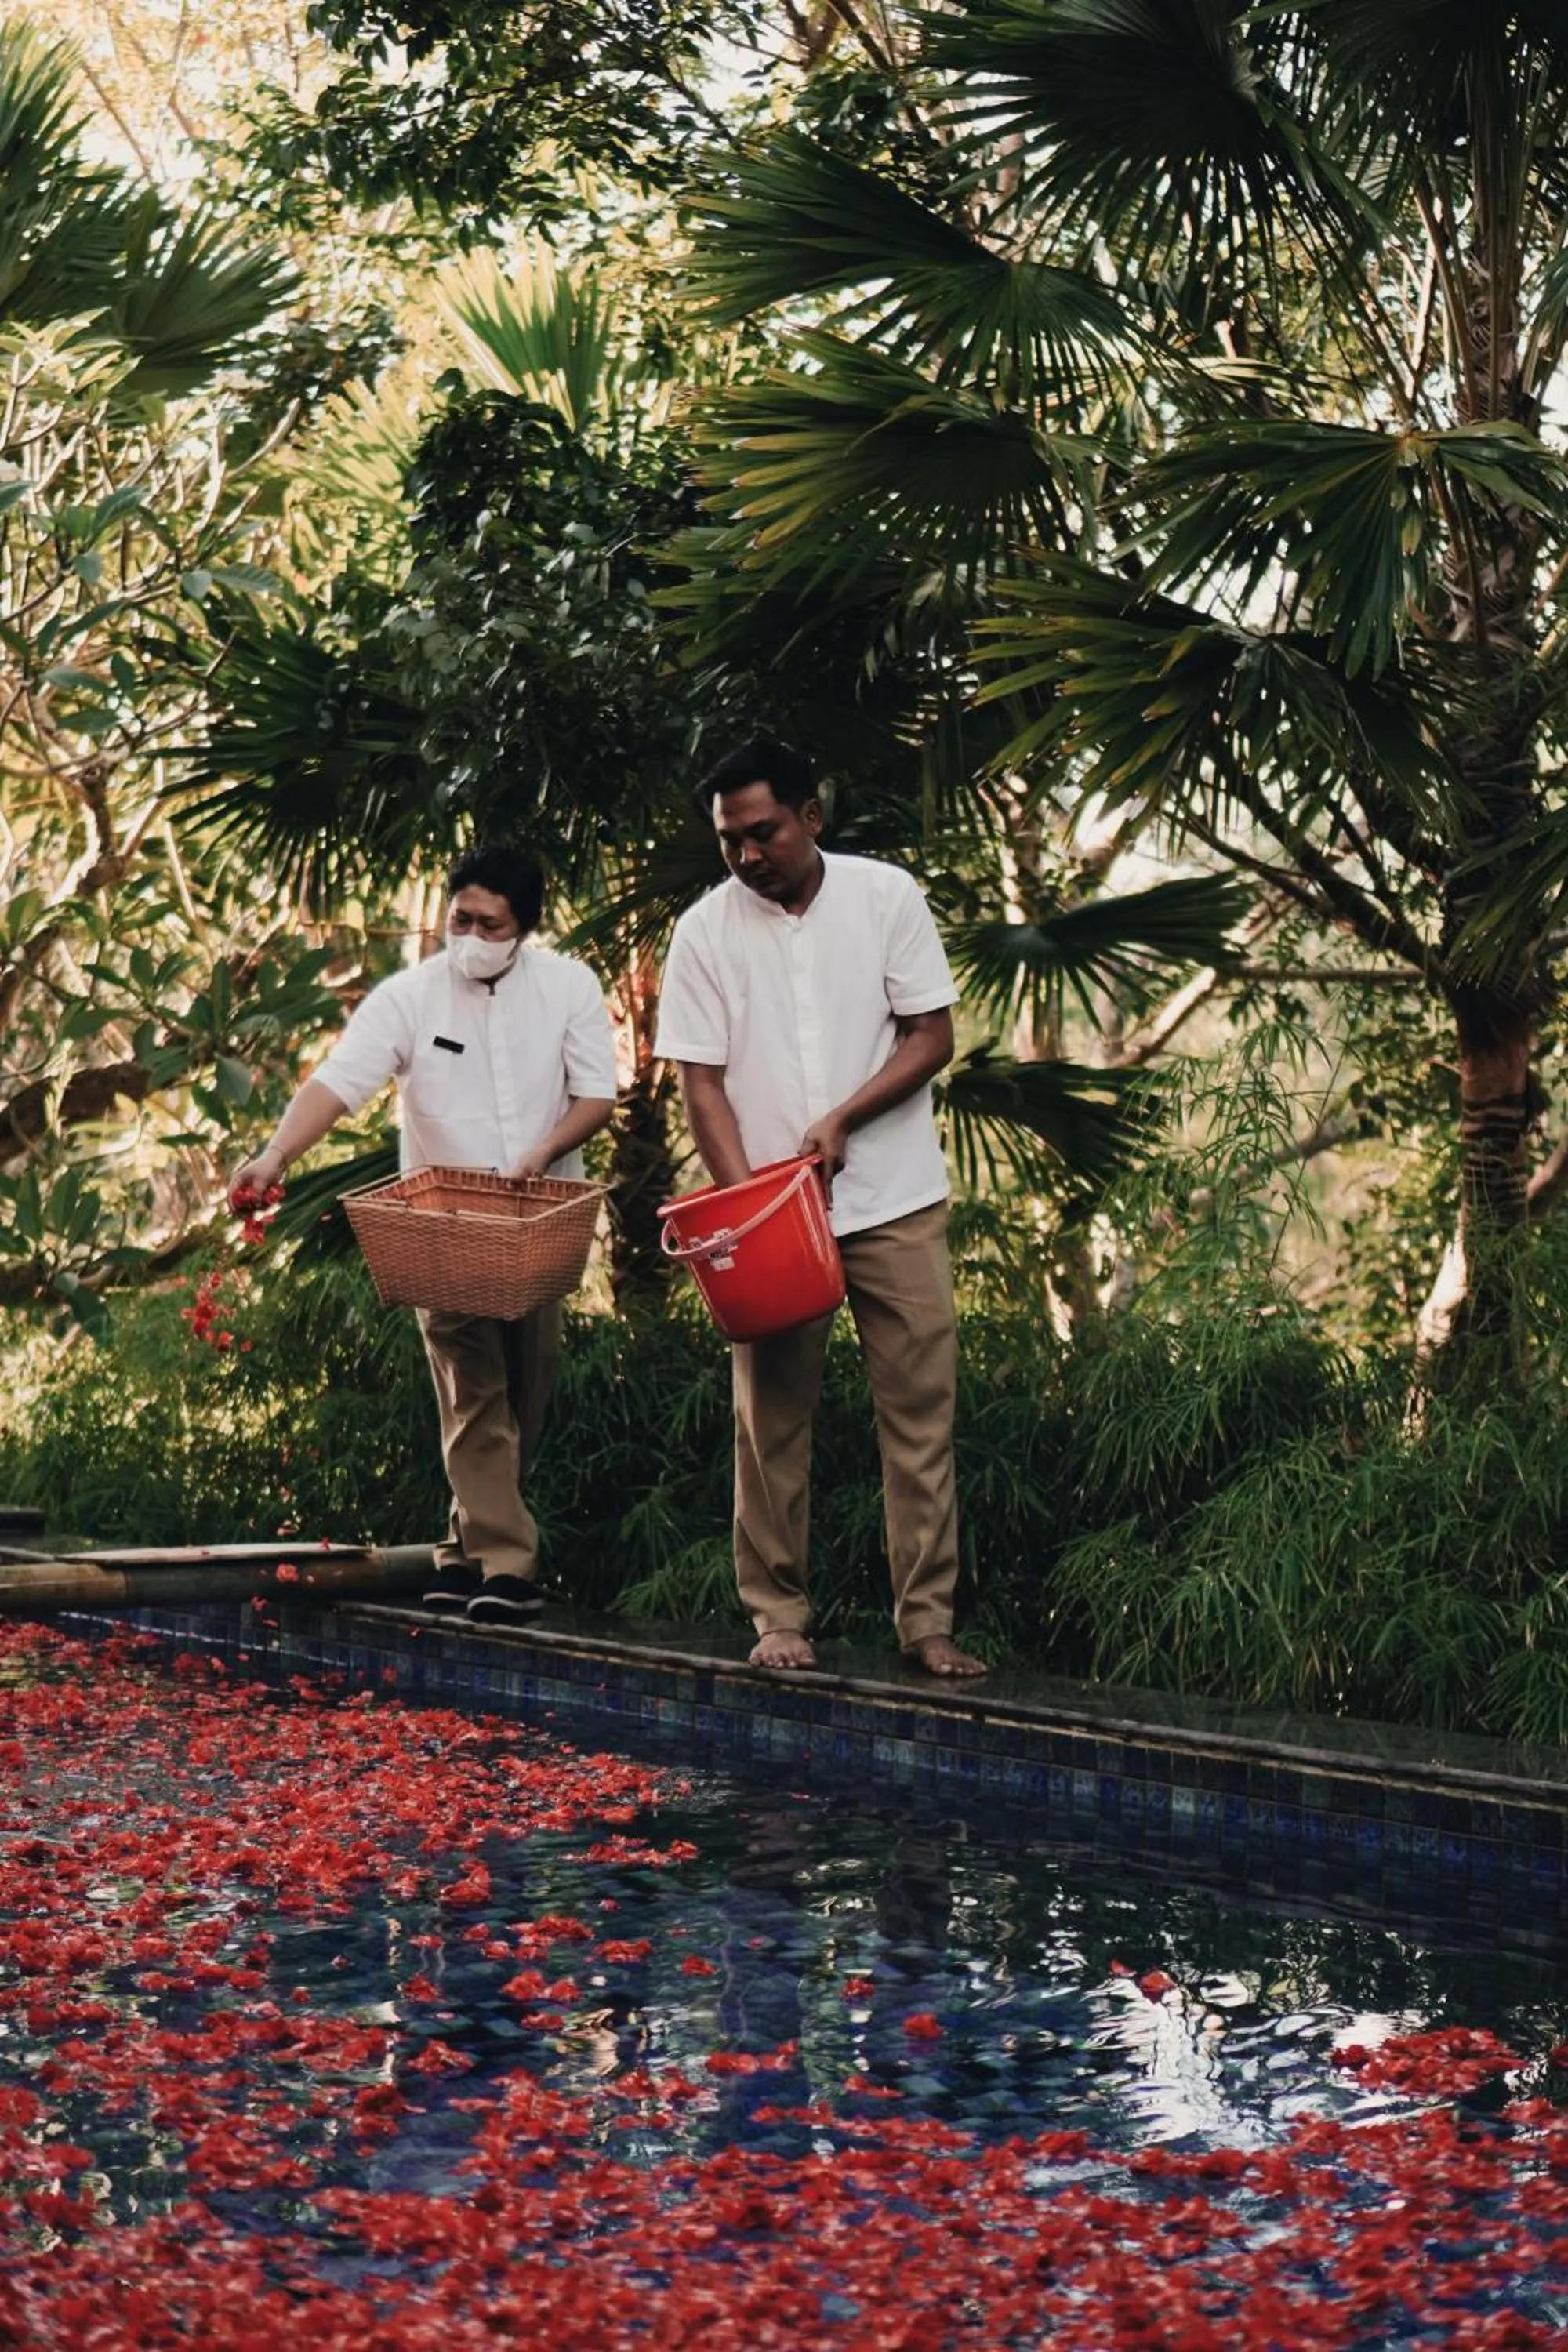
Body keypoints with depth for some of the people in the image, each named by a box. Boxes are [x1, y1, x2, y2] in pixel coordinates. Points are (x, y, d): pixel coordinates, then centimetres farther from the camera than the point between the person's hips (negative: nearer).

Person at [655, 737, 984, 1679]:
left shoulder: (887, 897, -2)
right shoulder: (704, 931, -2)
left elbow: (933, 1036, -1)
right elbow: (701, 1082, -2)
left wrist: (841, 1120, -14)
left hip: (895, 1202, 0)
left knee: (921, 1410, 0)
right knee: (772, 1418, 3)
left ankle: (928, 1620, 5)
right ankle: (779, 1618, 12)